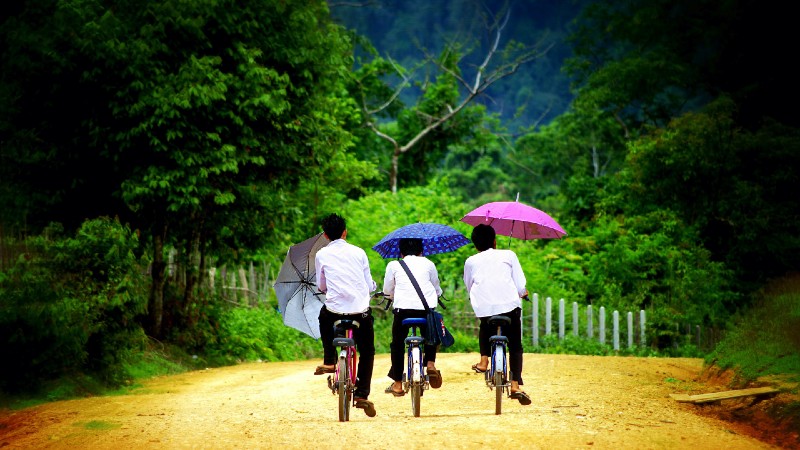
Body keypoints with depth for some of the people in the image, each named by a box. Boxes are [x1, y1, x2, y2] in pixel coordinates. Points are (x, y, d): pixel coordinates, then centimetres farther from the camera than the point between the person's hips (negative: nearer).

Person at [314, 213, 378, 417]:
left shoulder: (321, 254, 5)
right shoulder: (359, 252, 8)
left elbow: (321, 287, 14)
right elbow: (370, 285, 11)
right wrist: (372, 287, 35)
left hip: (334, 310, 0)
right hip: (361, 310, 0)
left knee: (324, 317, 36)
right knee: (367, 352, 17)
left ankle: (329, 361, 26)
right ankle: (362, 394, 5)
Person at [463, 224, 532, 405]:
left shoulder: (470, 262, 17)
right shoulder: (508, 255, 13)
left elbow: (469, 288, 25)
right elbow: (521, 286, 8)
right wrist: (522, 293, 29)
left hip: (483, 307, 1)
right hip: (510, 305, -1)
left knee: (485, 328, 34)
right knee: (515, 346, 9)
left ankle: (484, 360, 15)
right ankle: (515, 385, -5)